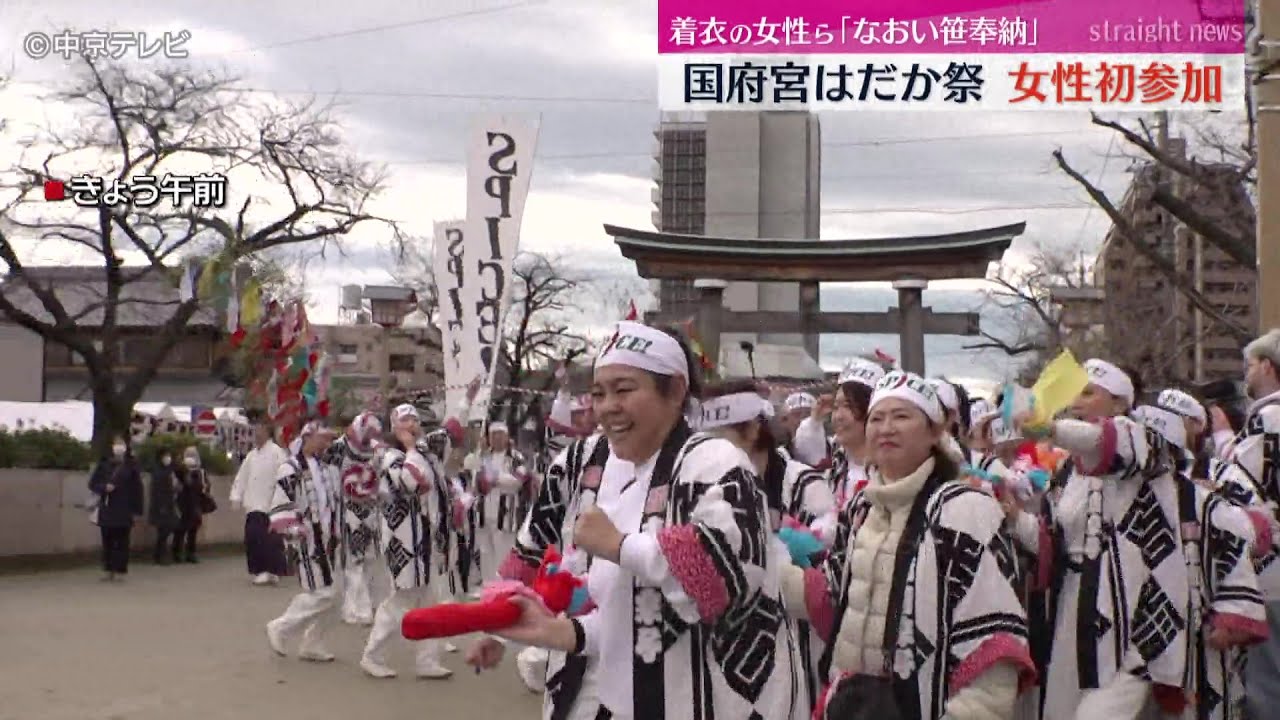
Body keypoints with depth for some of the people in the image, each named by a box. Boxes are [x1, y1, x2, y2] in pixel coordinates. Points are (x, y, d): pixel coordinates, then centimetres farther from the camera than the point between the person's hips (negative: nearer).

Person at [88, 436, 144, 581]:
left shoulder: (131, 466, 1)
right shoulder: (104, 464, 6)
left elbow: (137, 489, 0)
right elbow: (92, 483, 9)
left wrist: (137, 510, -4)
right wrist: (104, 487, -13)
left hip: (124, 511, -2)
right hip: (106, 510, 2)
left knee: (122, 542, -1)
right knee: (107, 541, 5)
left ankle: (120, 570, 4)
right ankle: (108, 569, 13)